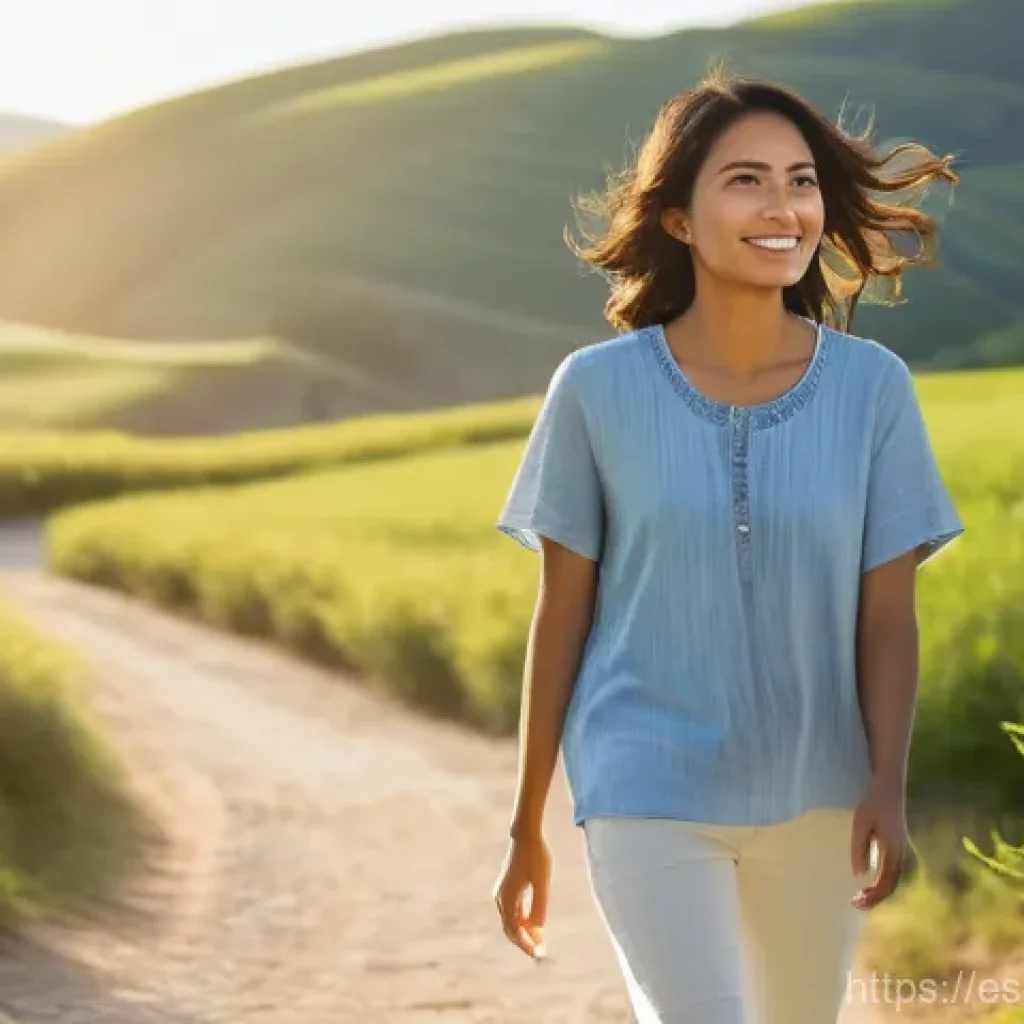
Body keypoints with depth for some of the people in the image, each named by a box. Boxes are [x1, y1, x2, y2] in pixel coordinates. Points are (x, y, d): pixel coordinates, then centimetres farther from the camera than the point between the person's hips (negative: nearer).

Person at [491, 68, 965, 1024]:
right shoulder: (597, 389, -10)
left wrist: (887, 786, -22)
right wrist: (526, 829, 2)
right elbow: (560, 616, -2)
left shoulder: (872, 388, -7)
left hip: (814, 799, 3)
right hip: (647, 793, -2)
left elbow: (888, 616, -5)